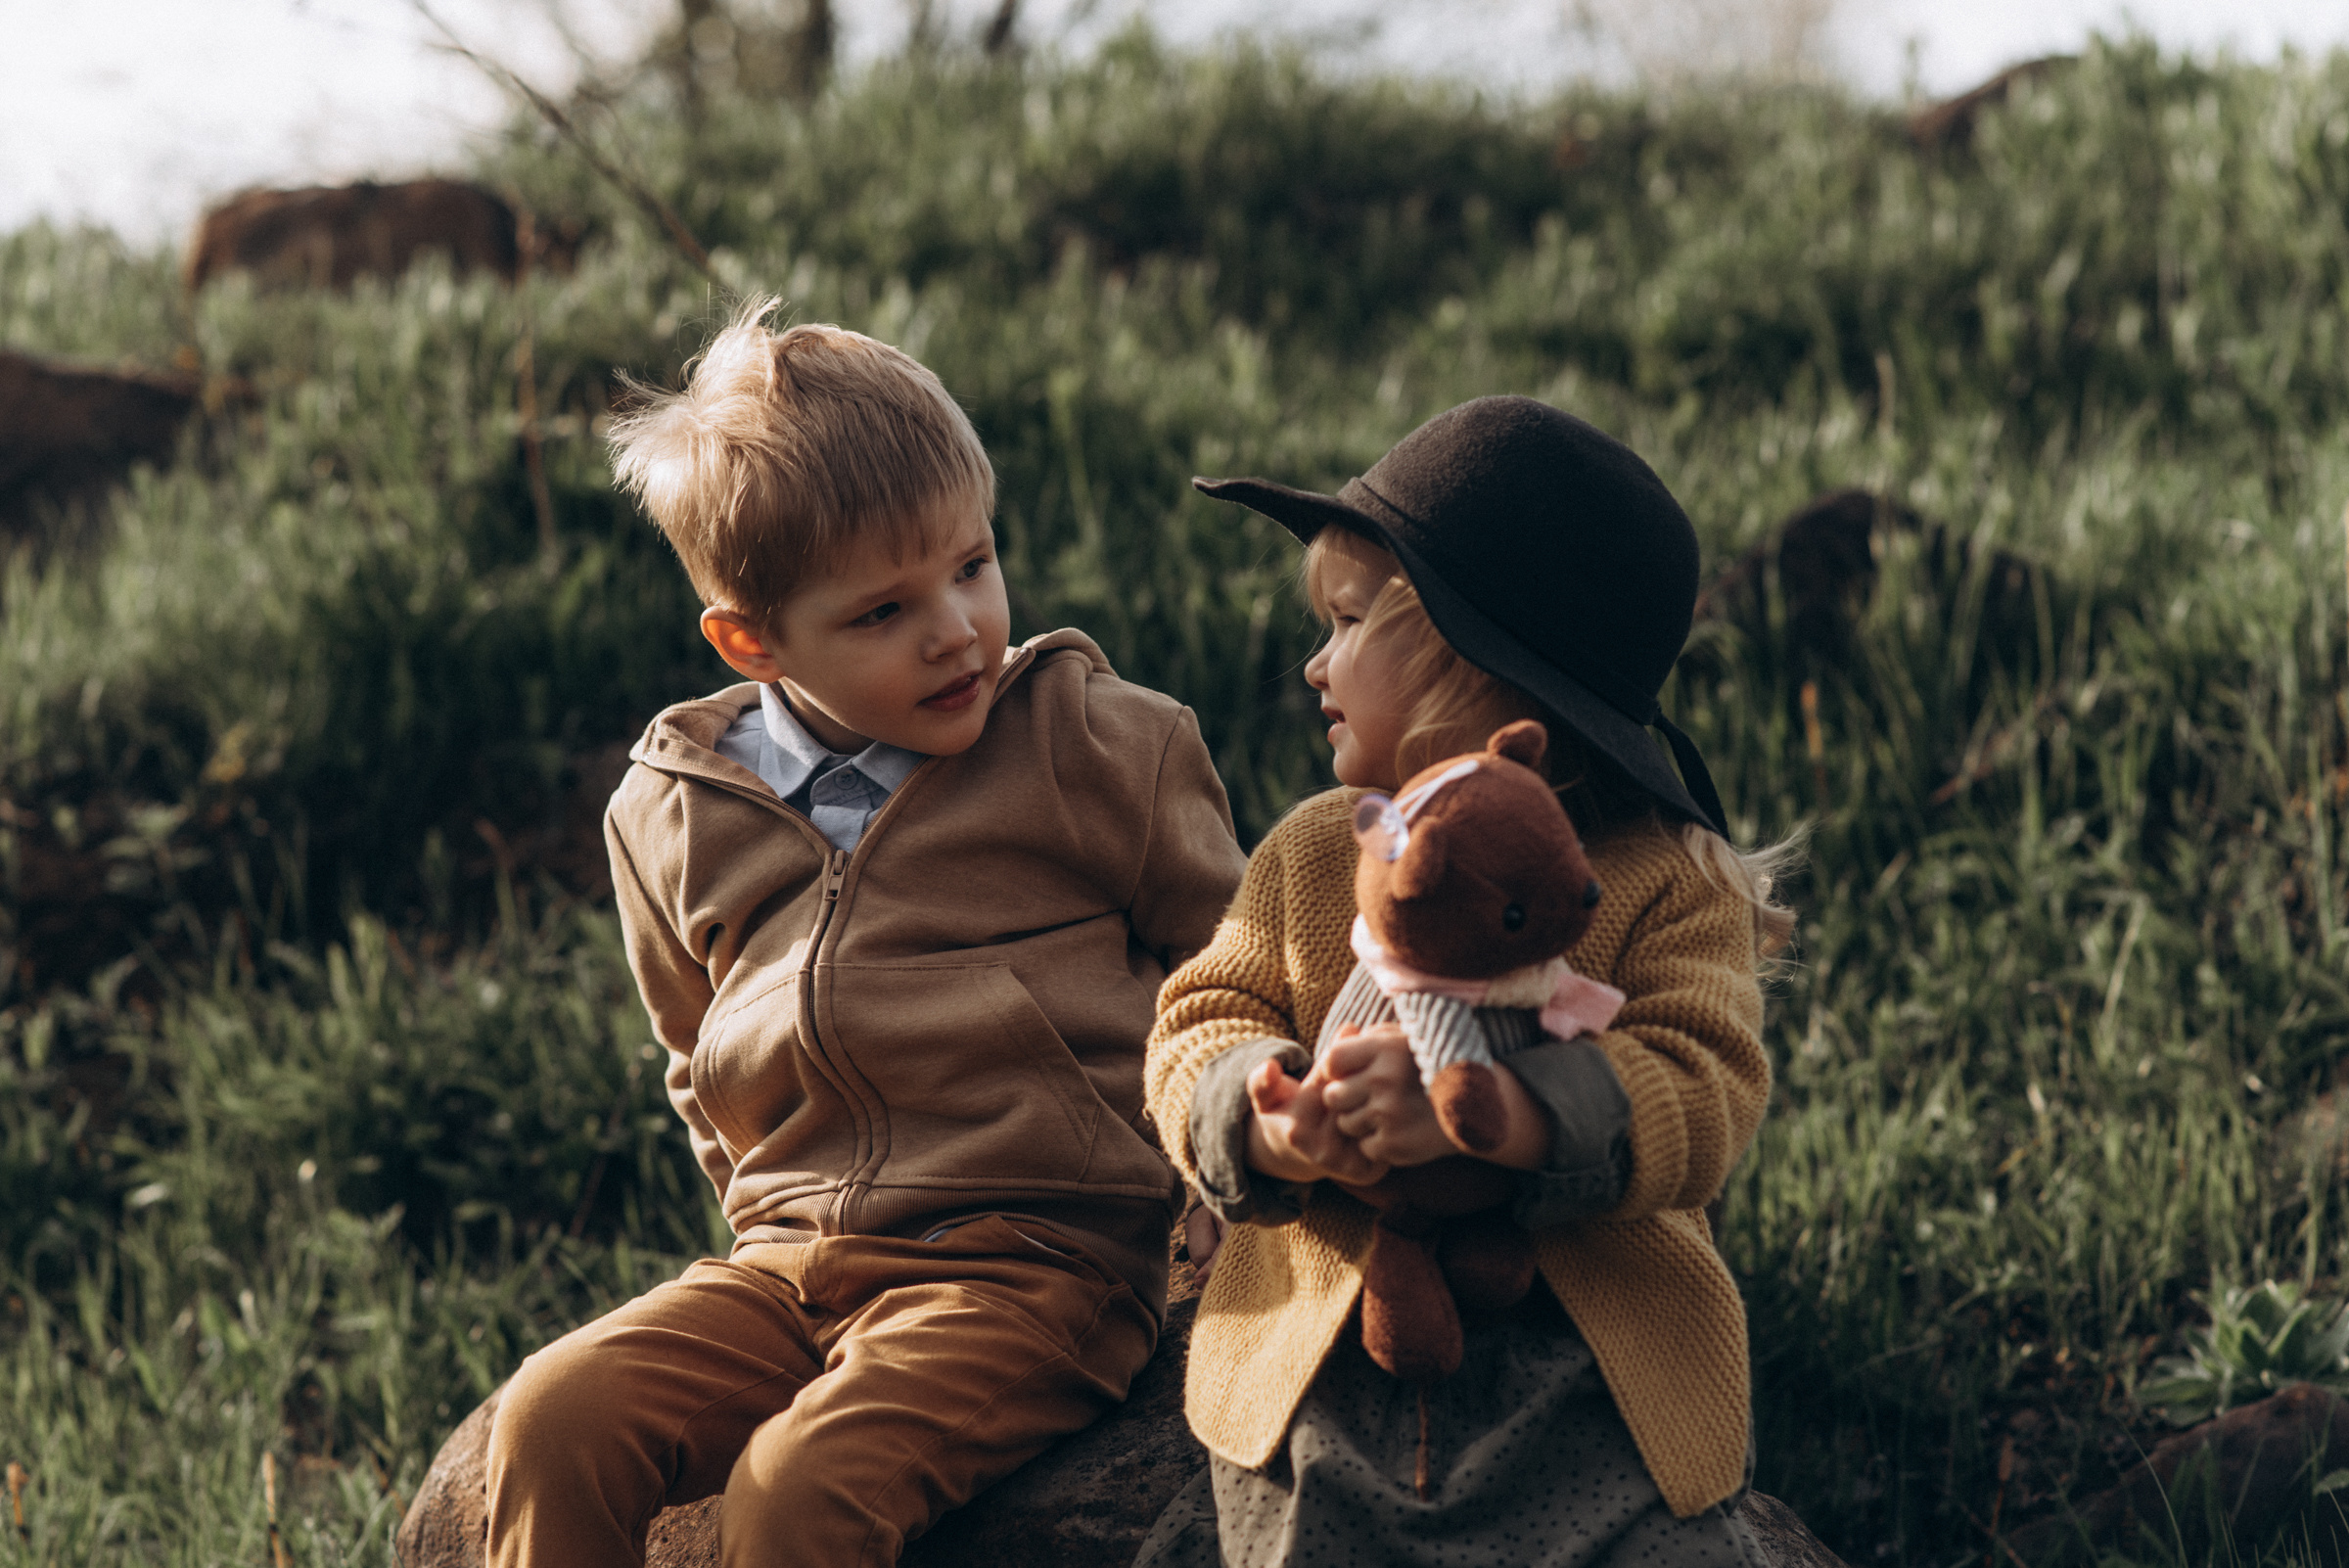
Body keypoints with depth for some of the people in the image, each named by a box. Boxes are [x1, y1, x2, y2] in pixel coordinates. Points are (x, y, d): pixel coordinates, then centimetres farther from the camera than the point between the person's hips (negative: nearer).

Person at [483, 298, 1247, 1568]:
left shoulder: (1096, 748, -1)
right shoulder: (674, 819, 9)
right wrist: (772, 1210, 15)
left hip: (1037, 1260, -4)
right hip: (791, 1260, 5)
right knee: (553, 1420, -19)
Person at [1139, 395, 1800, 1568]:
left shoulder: (1671, 879, -2)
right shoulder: (1311, 852, 11)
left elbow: (1701, 1099, -14)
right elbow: (1201, 1026, 4)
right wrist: (1262, 1118, -21)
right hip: (1322, 1373, 2)